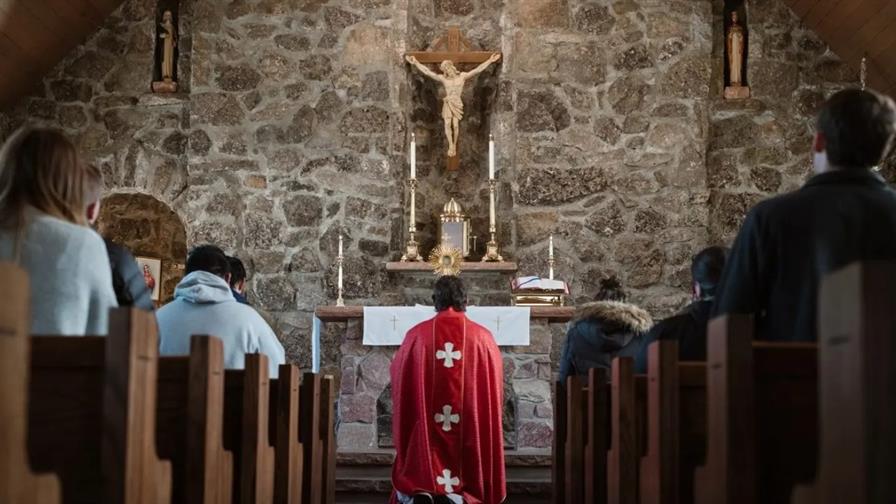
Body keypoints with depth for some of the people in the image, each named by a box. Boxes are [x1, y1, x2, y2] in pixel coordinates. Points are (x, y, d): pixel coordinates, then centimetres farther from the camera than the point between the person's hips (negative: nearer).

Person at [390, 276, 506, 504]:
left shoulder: (417, 335, -3)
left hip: (425, 432, 0)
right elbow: (496, 389, 5)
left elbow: (397, 375, 11)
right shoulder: (483, 337, -3)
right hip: (471, 431, 0)